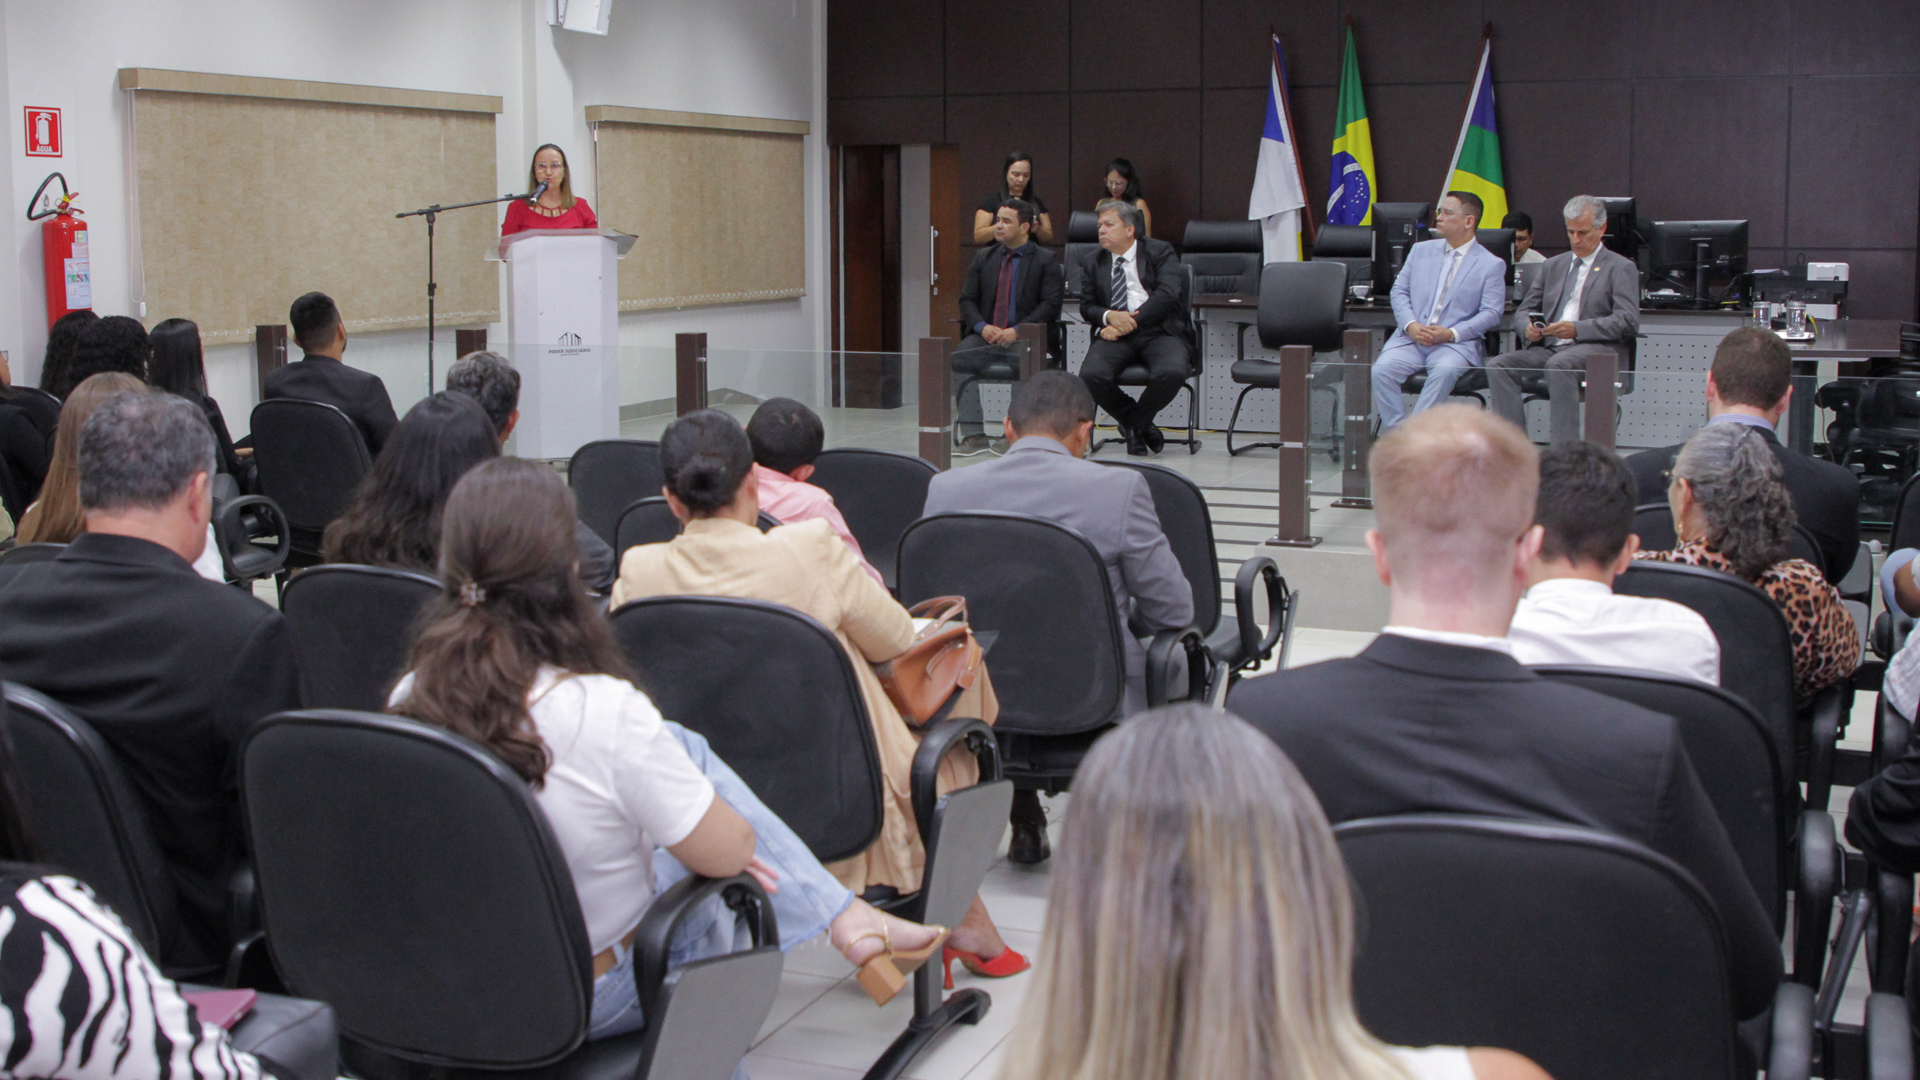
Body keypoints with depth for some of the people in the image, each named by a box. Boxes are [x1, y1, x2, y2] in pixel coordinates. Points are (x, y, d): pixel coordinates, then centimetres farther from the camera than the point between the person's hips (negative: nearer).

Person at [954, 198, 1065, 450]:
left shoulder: (1045, 261, 5)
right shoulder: (983, 258, 18)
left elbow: (1050, 305, -5)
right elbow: (967, 299, 13)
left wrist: (1017, 331, -18)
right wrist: (982, 327, -9)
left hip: (1024, 338, -3)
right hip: (987, 335, 4)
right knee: (960, 358, -27)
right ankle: (972, 433, -27)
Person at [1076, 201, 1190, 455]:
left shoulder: (1160, 251, 7)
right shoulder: (1096, 263, 19)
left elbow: (1167, 294, -7)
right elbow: (1087, 306, 15)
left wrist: (1129, 322, -14)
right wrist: (1109, 316, -10)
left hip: (1157, 331, -2)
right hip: (1115, 334, 2)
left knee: (1171, 373, -34)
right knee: (1091, 376, -29)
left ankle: (1135, 422, -1)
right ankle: (1138, 425, 0)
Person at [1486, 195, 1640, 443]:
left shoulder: (1621, 268, 7)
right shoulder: (1553, 265, 25)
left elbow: (1628, 322, -6)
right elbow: (1524, 310, 23)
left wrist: (1577, 329, -19)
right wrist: (1527, 327, -4)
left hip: (1597, 349, -5)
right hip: (1548, 348, 6)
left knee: (1559, 365, -38)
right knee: (1497, 366, -21)